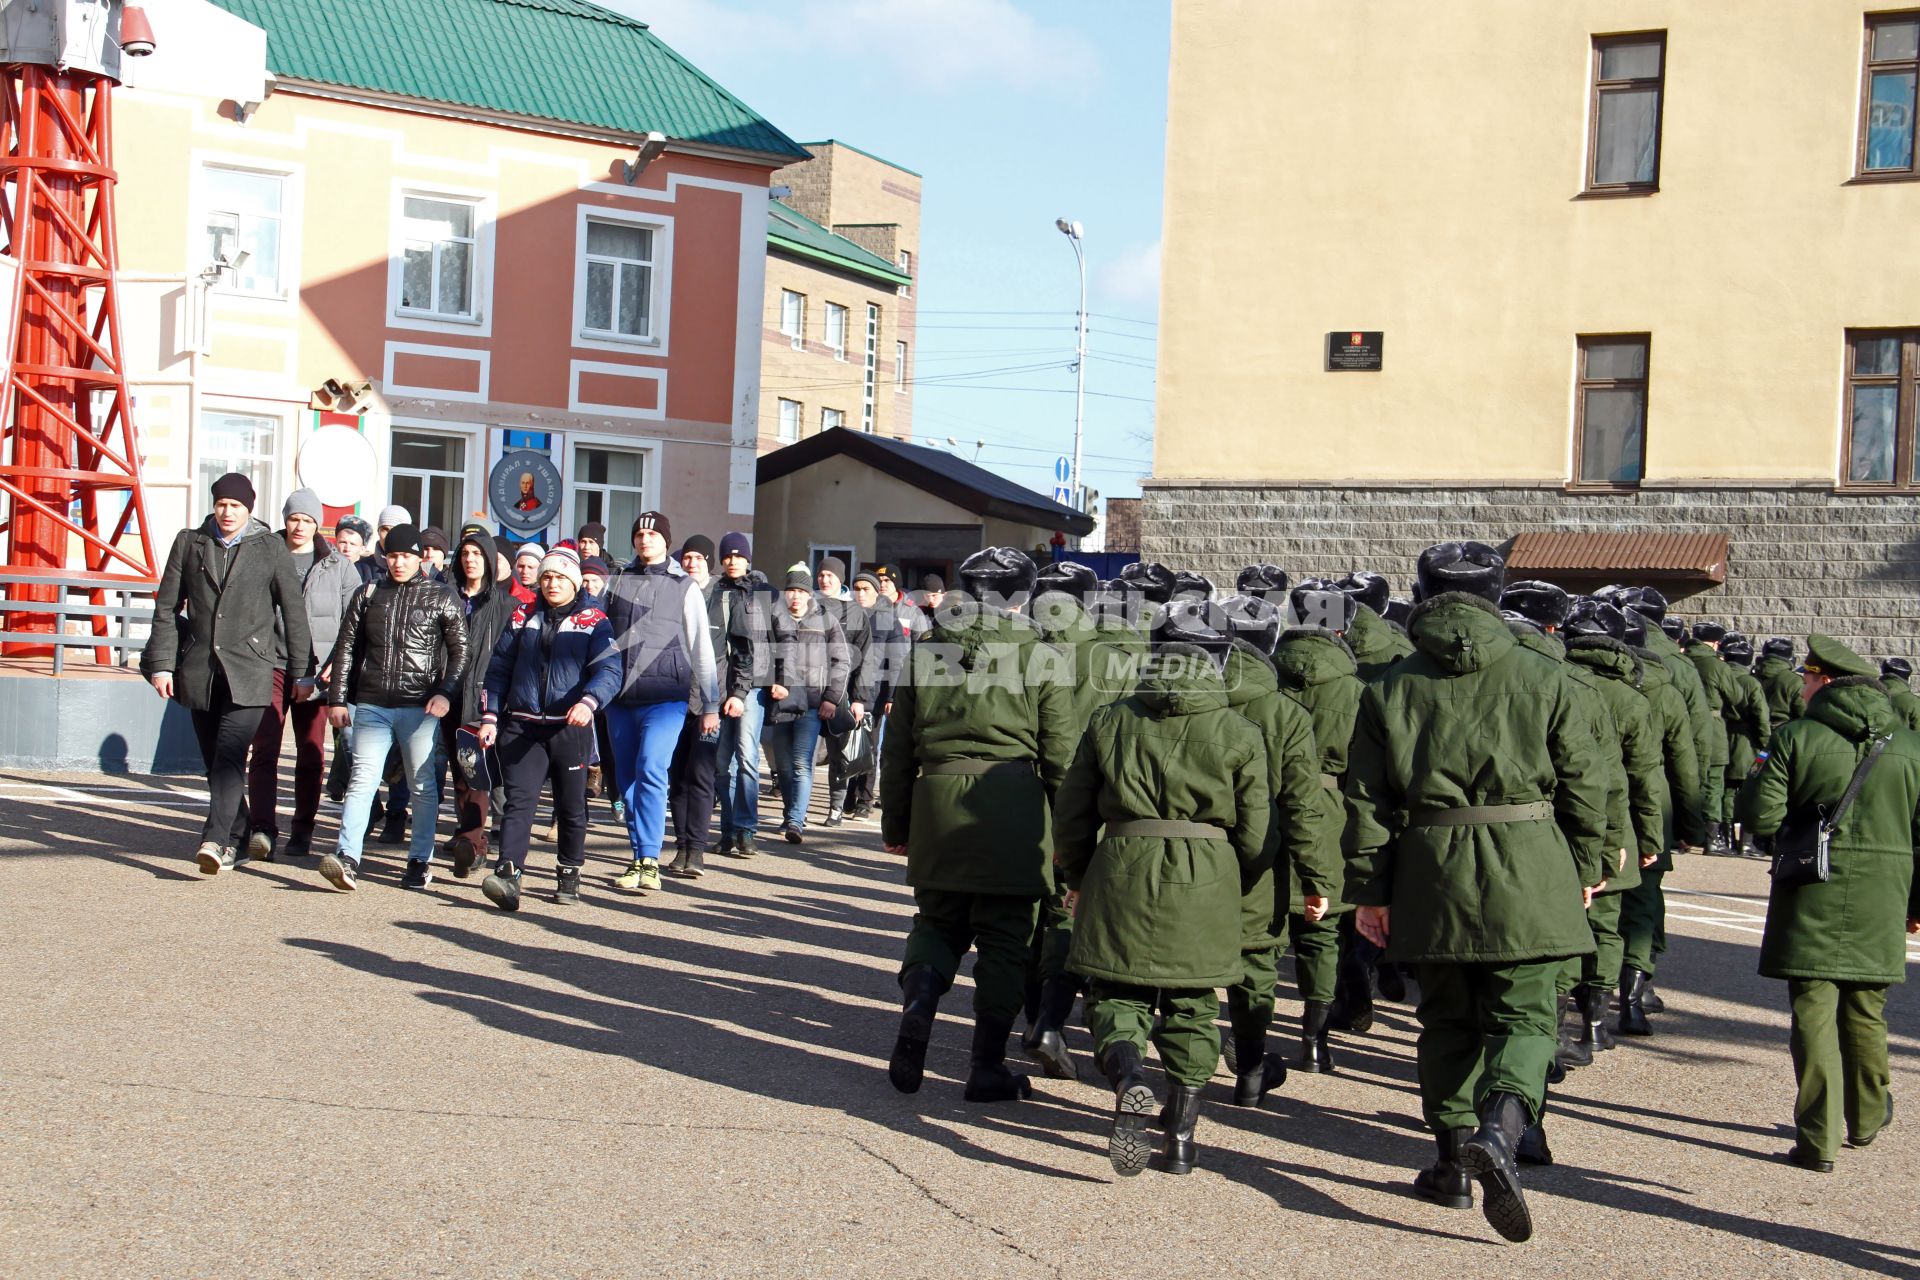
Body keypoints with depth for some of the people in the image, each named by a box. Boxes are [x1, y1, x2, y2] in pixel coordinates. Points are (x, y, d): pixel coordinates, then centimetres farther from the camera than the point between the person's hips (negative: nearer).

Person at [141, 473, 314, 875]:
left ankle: (216, 841, -25)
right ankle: (237, 839, 21)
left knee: (230, 755, -17)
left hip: (249, 670, -4)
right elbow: (167, 607, 11)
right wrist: (161, 664, 5)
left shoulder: (271, 548, 3)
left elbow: (293, 612, 5)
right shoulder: (189, 543, 9)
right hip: (199, 668, 4)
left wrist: (301, 672, 4)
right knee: (214, 761, 9)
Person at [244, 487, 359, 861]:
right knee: (264, 749, -10)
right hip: (272, 665, -1)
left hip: (318, 672, 1)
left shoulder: (338, 566, 9)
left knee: (311, 754, 5)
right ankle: (262, 830, -12)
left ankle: (302, 831, 15)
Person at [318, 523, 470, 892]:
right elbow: (346, 648, 14)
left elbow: (460, 651, 4)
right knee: (362, 780, -7)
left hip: (420, 708, -2)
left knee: (424, 785, 3)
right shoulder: (368, 595, 12)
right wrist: (337, 697, 7)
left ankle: (420, 861, 13)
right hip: (371, 706, 2)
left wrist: (445, 692, -9)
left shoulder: (441, 597, 5)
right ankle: (347, 859, -13)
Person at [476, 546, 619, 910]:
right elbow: (498, 669, 13)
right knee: (519, 801, -10)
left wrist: (588, 702, -28)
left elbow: (609, 670, -10)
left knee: (571, 806, 8)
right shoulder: (522, 618, 12)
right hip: (522, 726, 1)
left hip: (571, 729, -1)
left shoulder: (593, 621, 3)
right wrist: (490, 716, 3)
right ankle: (508, 876, -20)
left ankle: (569, 877, 22)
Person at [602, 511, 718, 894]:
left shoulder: (684, 587, 6)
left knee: (650, 772, -19)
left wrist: (710, 704, 5)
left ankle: (649, 861, -20)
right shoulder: (617, 582, 13)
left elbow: (701, 649, 7)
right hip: (620, 698, 4)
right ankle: (640, 858, 16)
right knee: (626, 780, 6)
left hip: (665, 697, -4)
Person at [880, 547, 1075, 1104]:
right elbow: (1060, 756, -1)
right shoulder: (1042, 660, -2)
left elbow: (898, 749, 9)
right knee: (1003, 940, 7)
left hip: (937, 805, 3)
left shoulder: (924, 653, 6)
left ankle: (916, 1011, -7)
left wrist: (895, 823, 17)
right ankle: (987, 1068, 11)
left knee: (937, 922, 19)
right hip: (1013, 807, -2)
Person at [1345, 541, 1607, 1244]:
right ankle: (1498, 1131, -22)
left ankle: (1454, 1163, 20)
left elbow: (1367, 800, 2)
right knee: (1524, 1015, 3)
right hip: (1525, 867, -1)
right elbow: (1584, 779, 3)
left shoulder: (1392, 687, 2)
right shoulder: (1542, 679, 1)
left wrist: (1369, 889, 7)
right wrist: (1587, 865, 15)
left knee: (1446, 1018, 16)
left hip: (1431, 871, 1)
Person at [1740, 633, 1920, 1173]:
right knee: (1865, 1012, 18)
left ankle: (1819, 1138, -5)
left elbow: (1762, 817, -10)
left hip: (1811, 900, -3)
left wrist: (1757, 778, 12)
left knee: (1814, 1010, -1)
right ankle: (1866, 1118, 34)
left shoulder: (1797, 737, -7)